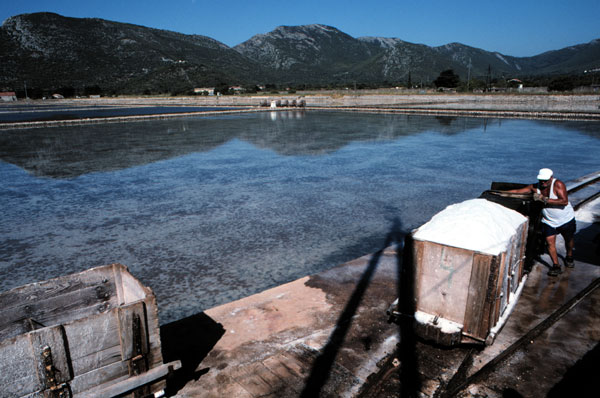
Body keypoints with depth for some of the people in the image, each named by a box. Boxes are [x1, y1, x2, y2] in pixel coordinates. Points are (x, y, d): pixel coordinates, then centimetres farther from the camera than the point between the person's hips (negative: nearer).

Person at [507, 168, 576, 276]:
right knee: (550, 242, -8)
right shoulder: (535, 187, -9)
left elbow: (564, 201, -31)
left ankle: (569, 257, 46)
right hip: (549, 220, 2)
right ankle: (556, 266, 3)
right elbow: (517, 191, -7)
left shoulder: (558, 184, -22)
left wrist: (545, 199, -34)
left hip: (566, 218, -2)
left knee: (569, 239, 18)